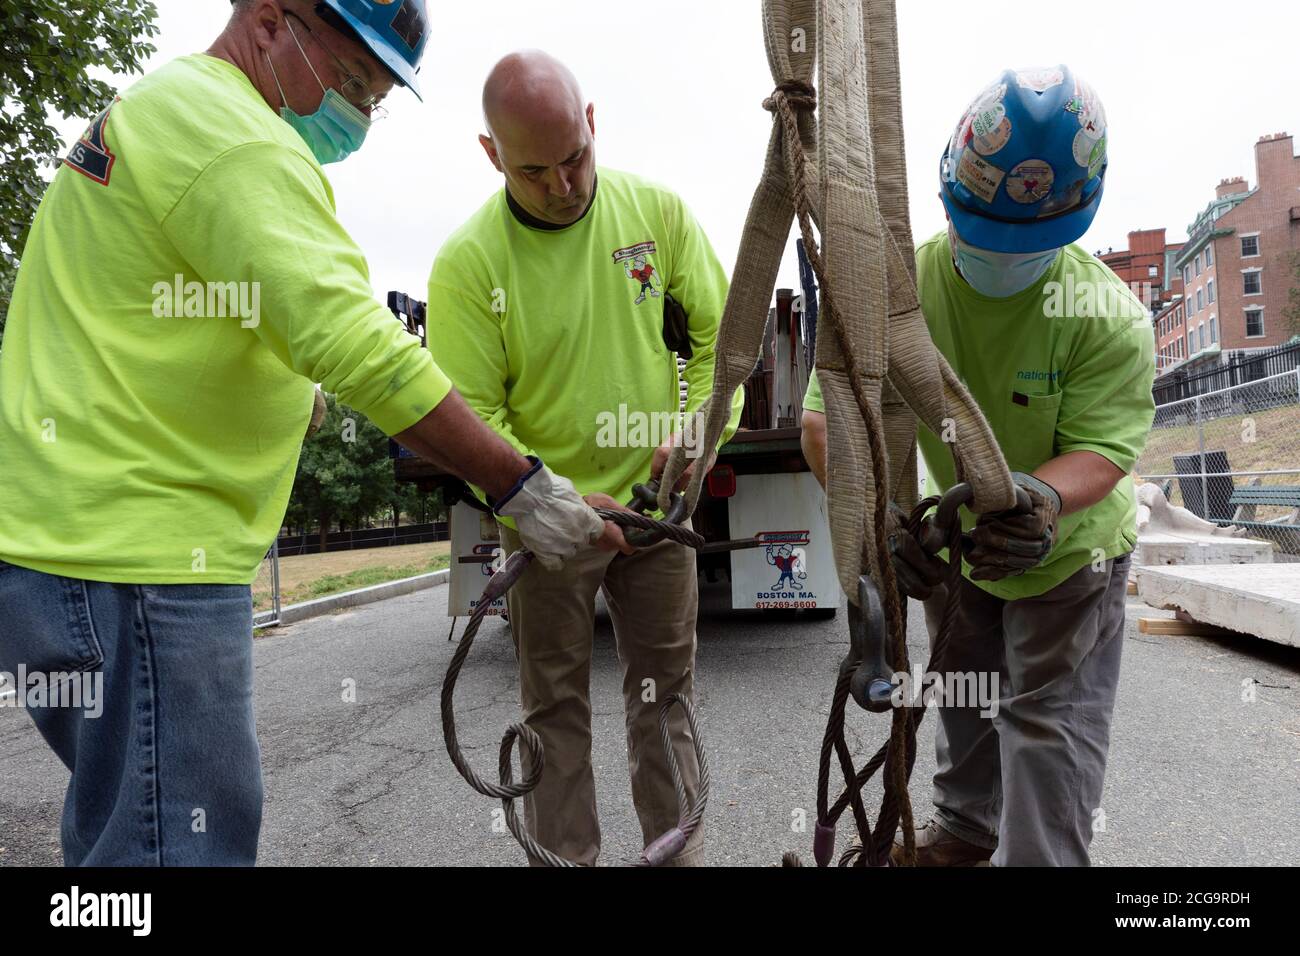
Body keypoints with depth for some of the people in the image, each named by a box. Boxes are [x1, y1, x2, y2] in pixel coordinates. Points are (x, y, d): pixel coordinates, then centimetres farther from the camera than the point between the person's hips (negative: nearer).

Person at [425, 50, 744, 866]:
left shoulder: (658, 210, -5)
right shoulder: (467, 263, -14)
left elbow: (718, 330, 4)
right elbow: (471, 415, -13)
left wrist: (701, 424, -12)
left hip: (657, 498, 3)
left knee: (668, 687, 14)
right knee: (557, 706, 10)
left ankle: (680, 849, 31)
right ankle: (568, 856, 27)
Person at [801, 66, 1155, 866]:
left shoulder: (1112, 318, -25)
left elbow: (1101, 446, -28)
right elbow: (825, 417, -28)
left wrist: (1044, 497, -51)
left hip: (1069, 545, -3)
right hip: (954, 540, 3)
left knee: (1051, 722, 1)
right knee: (964, 698, 22)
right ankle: (967, 828, 46)